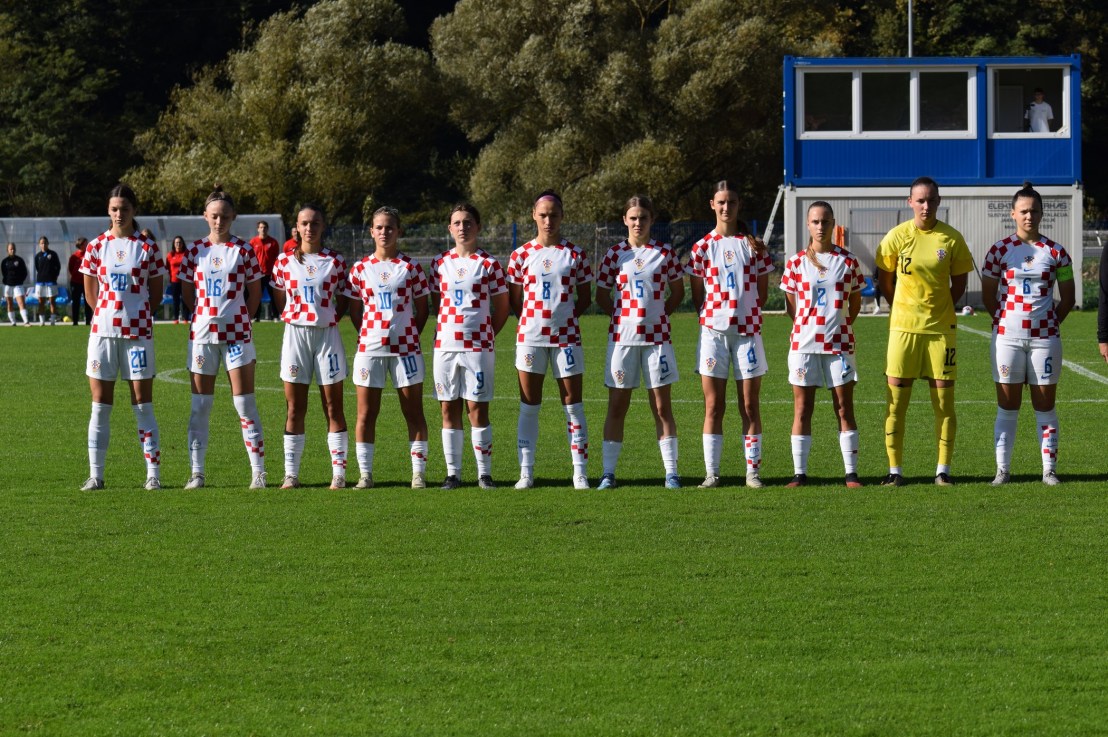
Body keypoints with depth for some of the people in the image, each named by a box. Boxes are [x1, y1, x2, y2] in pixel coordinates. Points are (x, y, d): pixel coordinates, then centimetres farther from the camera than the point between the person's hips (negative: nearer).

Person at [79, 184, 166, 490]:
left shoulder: (148, 247, 0)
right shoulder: (96, 246, 5)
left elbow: (156, 295, 5)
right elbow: (91, 292, 10)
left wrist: (134, 314, 2)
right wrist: (115, 313, 7)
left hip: (138, 332, -2)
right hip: (103, 330, 2)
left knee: (143, 404, -1)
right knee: (100, 405, 4)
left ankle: (153, 473, 3)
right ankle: (95, 474, 8)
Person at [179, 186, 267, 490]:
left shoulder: (244, 251, 0)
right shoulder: (196, 250, 5)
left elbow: (255, 293, 5)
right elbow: (186, 291, 11)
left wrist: (237, 317, 2)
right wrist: (204, 314, 3)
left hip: (236, 334, -2)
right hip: (202, 333, 2)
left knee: (244, 402, -3)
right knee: (200, 405, 5)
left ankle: (258, 472, 1)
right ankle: (196, 472, 10)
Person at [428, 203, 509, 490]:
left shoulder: (489, 264, 1)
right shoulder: (440, 264, 9)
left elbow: (502, 307, 6)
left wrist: (485, 334, 2)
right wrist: (449, 327, 6)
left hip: (479, 347, -3)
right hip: (445, 345, 3)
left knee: (478, 409, -3)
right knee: (449, 410, 3)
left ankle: (484, 473, 3)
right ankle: (453, 472, 9)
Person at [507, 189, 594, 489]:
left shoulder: (575, 254, 4)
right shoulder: (521, 255, 4)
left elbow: (584, 299, 9)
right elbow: (515, 301, 9)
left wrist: (564, 316, -2)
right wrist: (534, 319, -2)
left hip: (566, 337, -1)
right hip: (530, 337, 1)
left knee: (573, 406, 0)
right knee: (529, 406, 4)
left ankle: (580, 473, 3)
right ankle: (526, 472, 8)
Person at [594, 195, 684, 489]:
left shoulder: (665, 253, 3)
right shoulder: (615, 254, 4)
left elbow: (677, 291, 12)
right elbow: (601, 295, 10)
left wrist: (659, 313, 1)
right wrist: (621, 315, -1)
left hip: (656, 337, 0)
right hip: (622, 337, 0)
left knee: (662, 407, 2)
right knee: (616, 406, 3)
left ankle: (671, 472, 5)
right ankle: (609, 472, 7)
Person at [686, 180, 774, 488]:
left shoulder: (752, 245, 7)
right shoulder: (703, 247, 6)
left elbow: (762, 294, 10)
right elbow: (697, 297, 8)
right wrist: (709, 316, -3)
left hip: (747, 331, 0)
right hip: (713, 332, 0)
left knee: (750, 407, 1)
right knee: (713, 407, 0)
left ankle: (753, 471, 5)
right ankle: (711, 472, 4)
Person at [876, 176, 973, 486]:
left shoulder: (952, 239, -1)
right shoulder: (897, 237, -2)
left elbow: (959, 283, 8)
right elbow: (885, 281, 8)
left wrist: (938, 310, 6)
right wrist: (905, 311, 9)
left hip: (941, 329, 0)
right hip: (903, 328, 0)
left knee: (944, 400, 1)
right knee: (896, 400, -1)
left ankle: (943, 470, 8)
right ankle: (894, 470, 6)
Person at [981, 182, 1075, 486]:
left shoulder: (1055, 252, 4)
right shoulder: (999, 250, 2)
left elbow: (1068, 298, 9)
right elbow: (988, 295, 7)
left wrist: (1049, 323, 3)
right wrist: (1005, 321, 2)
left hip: (1044, 337, 0)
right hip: (1008, 337, 0)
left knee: (1045, 405, 3)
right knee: (1007, 406, 3)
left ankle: (1049, 469, 8)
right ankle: (1002, 469, 7)